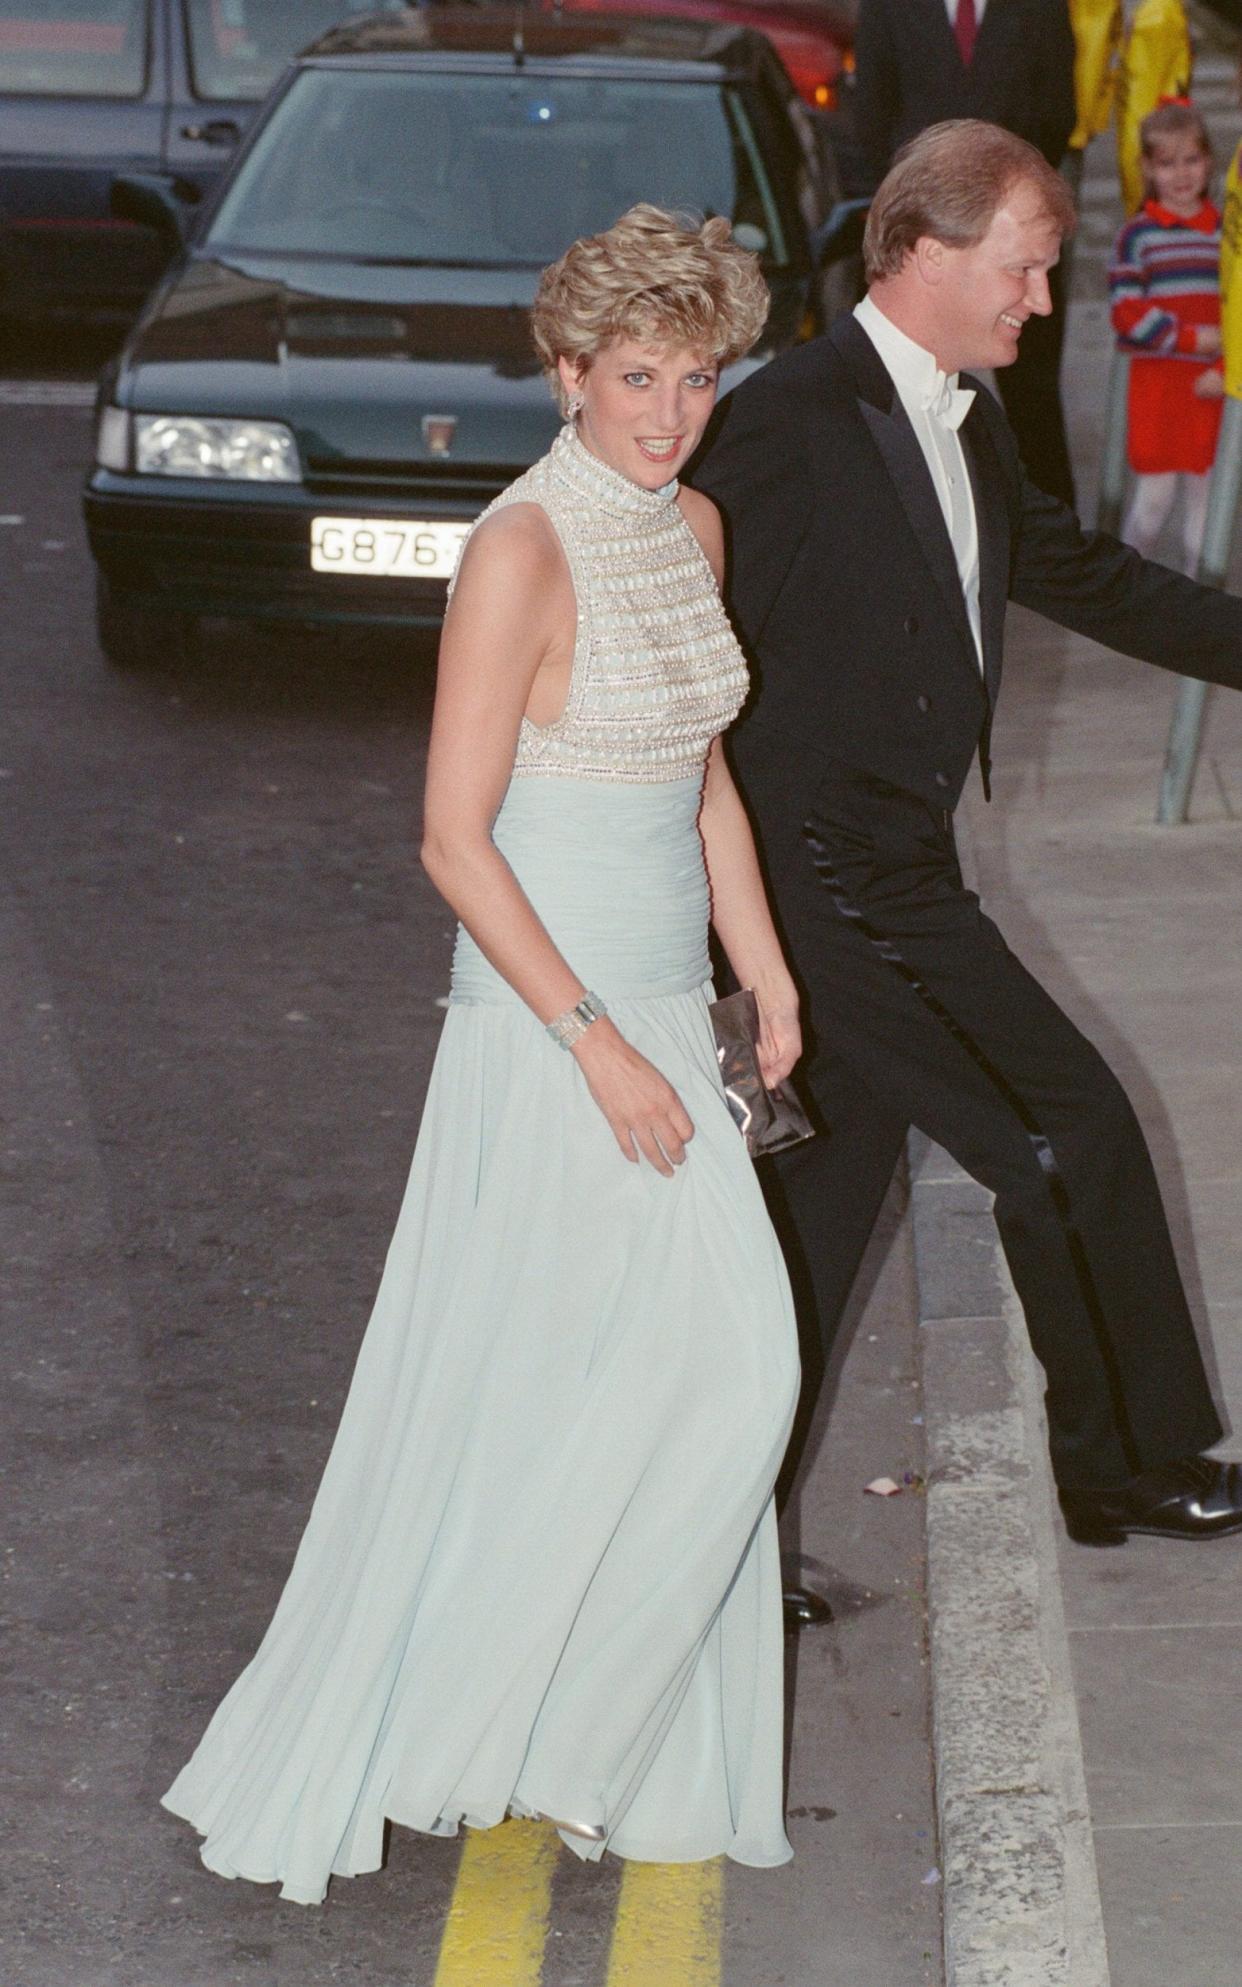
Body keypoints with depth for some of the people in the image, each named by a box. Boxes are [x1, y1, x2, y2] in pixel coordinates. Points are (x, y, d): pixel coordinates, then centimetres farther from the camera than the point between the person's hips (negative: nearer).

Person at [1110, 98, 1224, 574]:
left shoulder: (1226, 233, 8)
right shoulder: (1138, 235, -2)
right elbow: (1127, 313, -10)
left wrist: (1226, 370, -8)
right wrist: (1197, 340, -14)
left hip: (1209, 386, 3)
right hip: (1156, 379, -3)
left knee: (1202, 489, 4)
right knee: (1155, 491, -2)